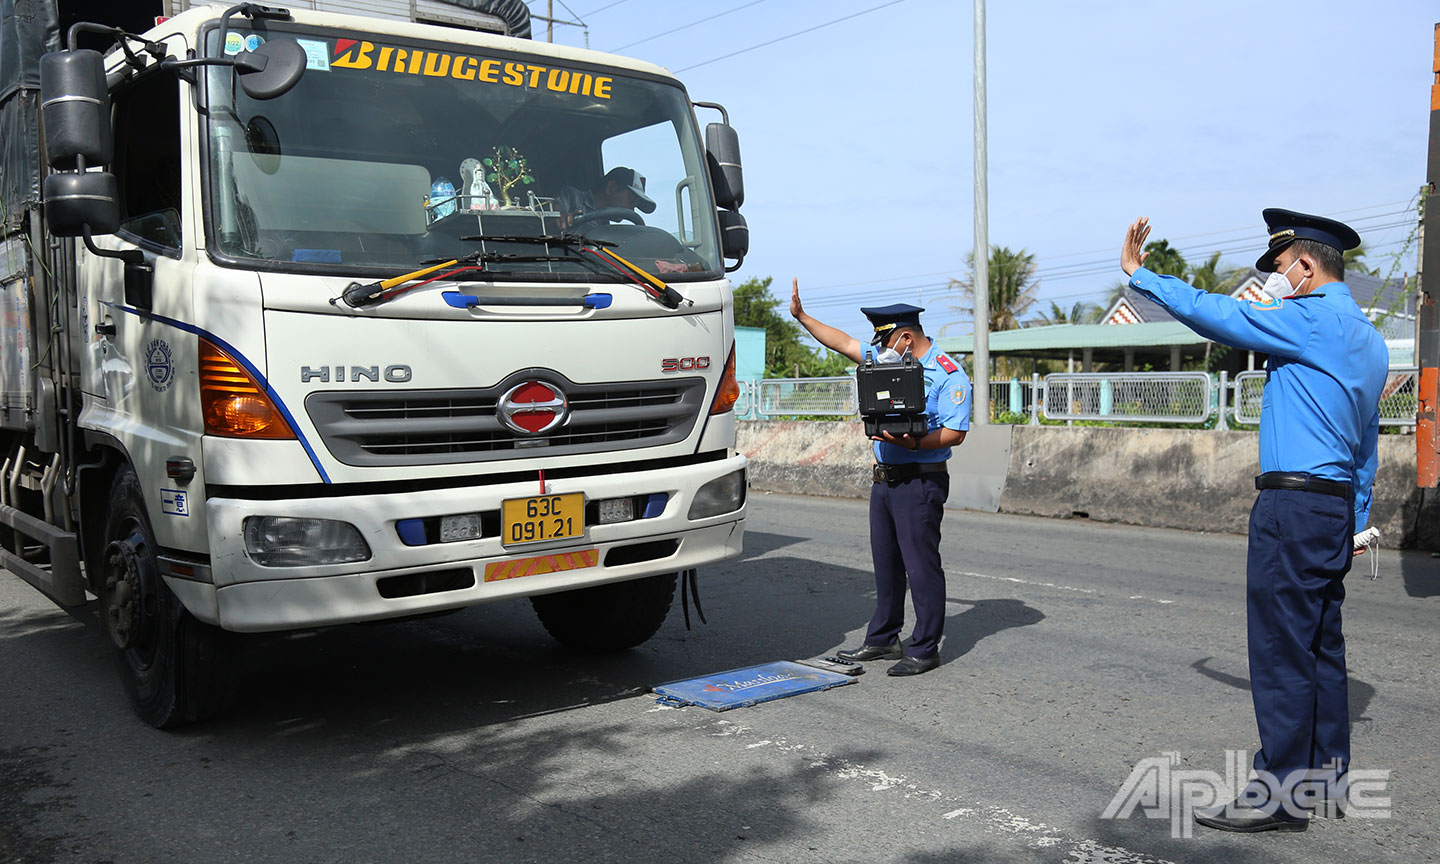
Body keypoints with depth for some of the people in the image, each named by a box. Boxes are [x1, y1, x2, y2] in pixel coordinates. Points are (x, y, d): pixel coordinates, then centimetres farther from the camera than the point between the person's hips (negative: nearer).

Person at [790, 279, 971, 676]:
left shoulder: (949, 374, -10)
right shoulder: (889, 359, 13)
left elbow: (955, 432, -16)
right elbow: (844, 343, 21)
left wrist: (914, 443, -28)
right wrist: (801, 317, 20)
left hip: (920, 482, -8)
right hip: (885, 478, 8)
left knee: (921, 565, -5)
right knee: (886, 563, 14)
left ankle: (925, 649, 4)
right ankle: (883, 640, 24)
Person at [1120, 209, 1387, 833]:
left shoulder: (1312, 320, -11)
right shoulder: (1368, 339, 18)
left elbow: (1211, 313, -10)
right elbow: (1366, 445, 21)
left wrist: (1138, 273, 2)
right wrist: (1354, 523, 25)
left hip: (1293, 506, -10)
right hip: (1336, 506, 10)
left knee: (1281, 649, -6)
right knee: (1321, 646, 14)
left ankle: (1281, 794, 0)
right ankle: (1326, 777, 23)